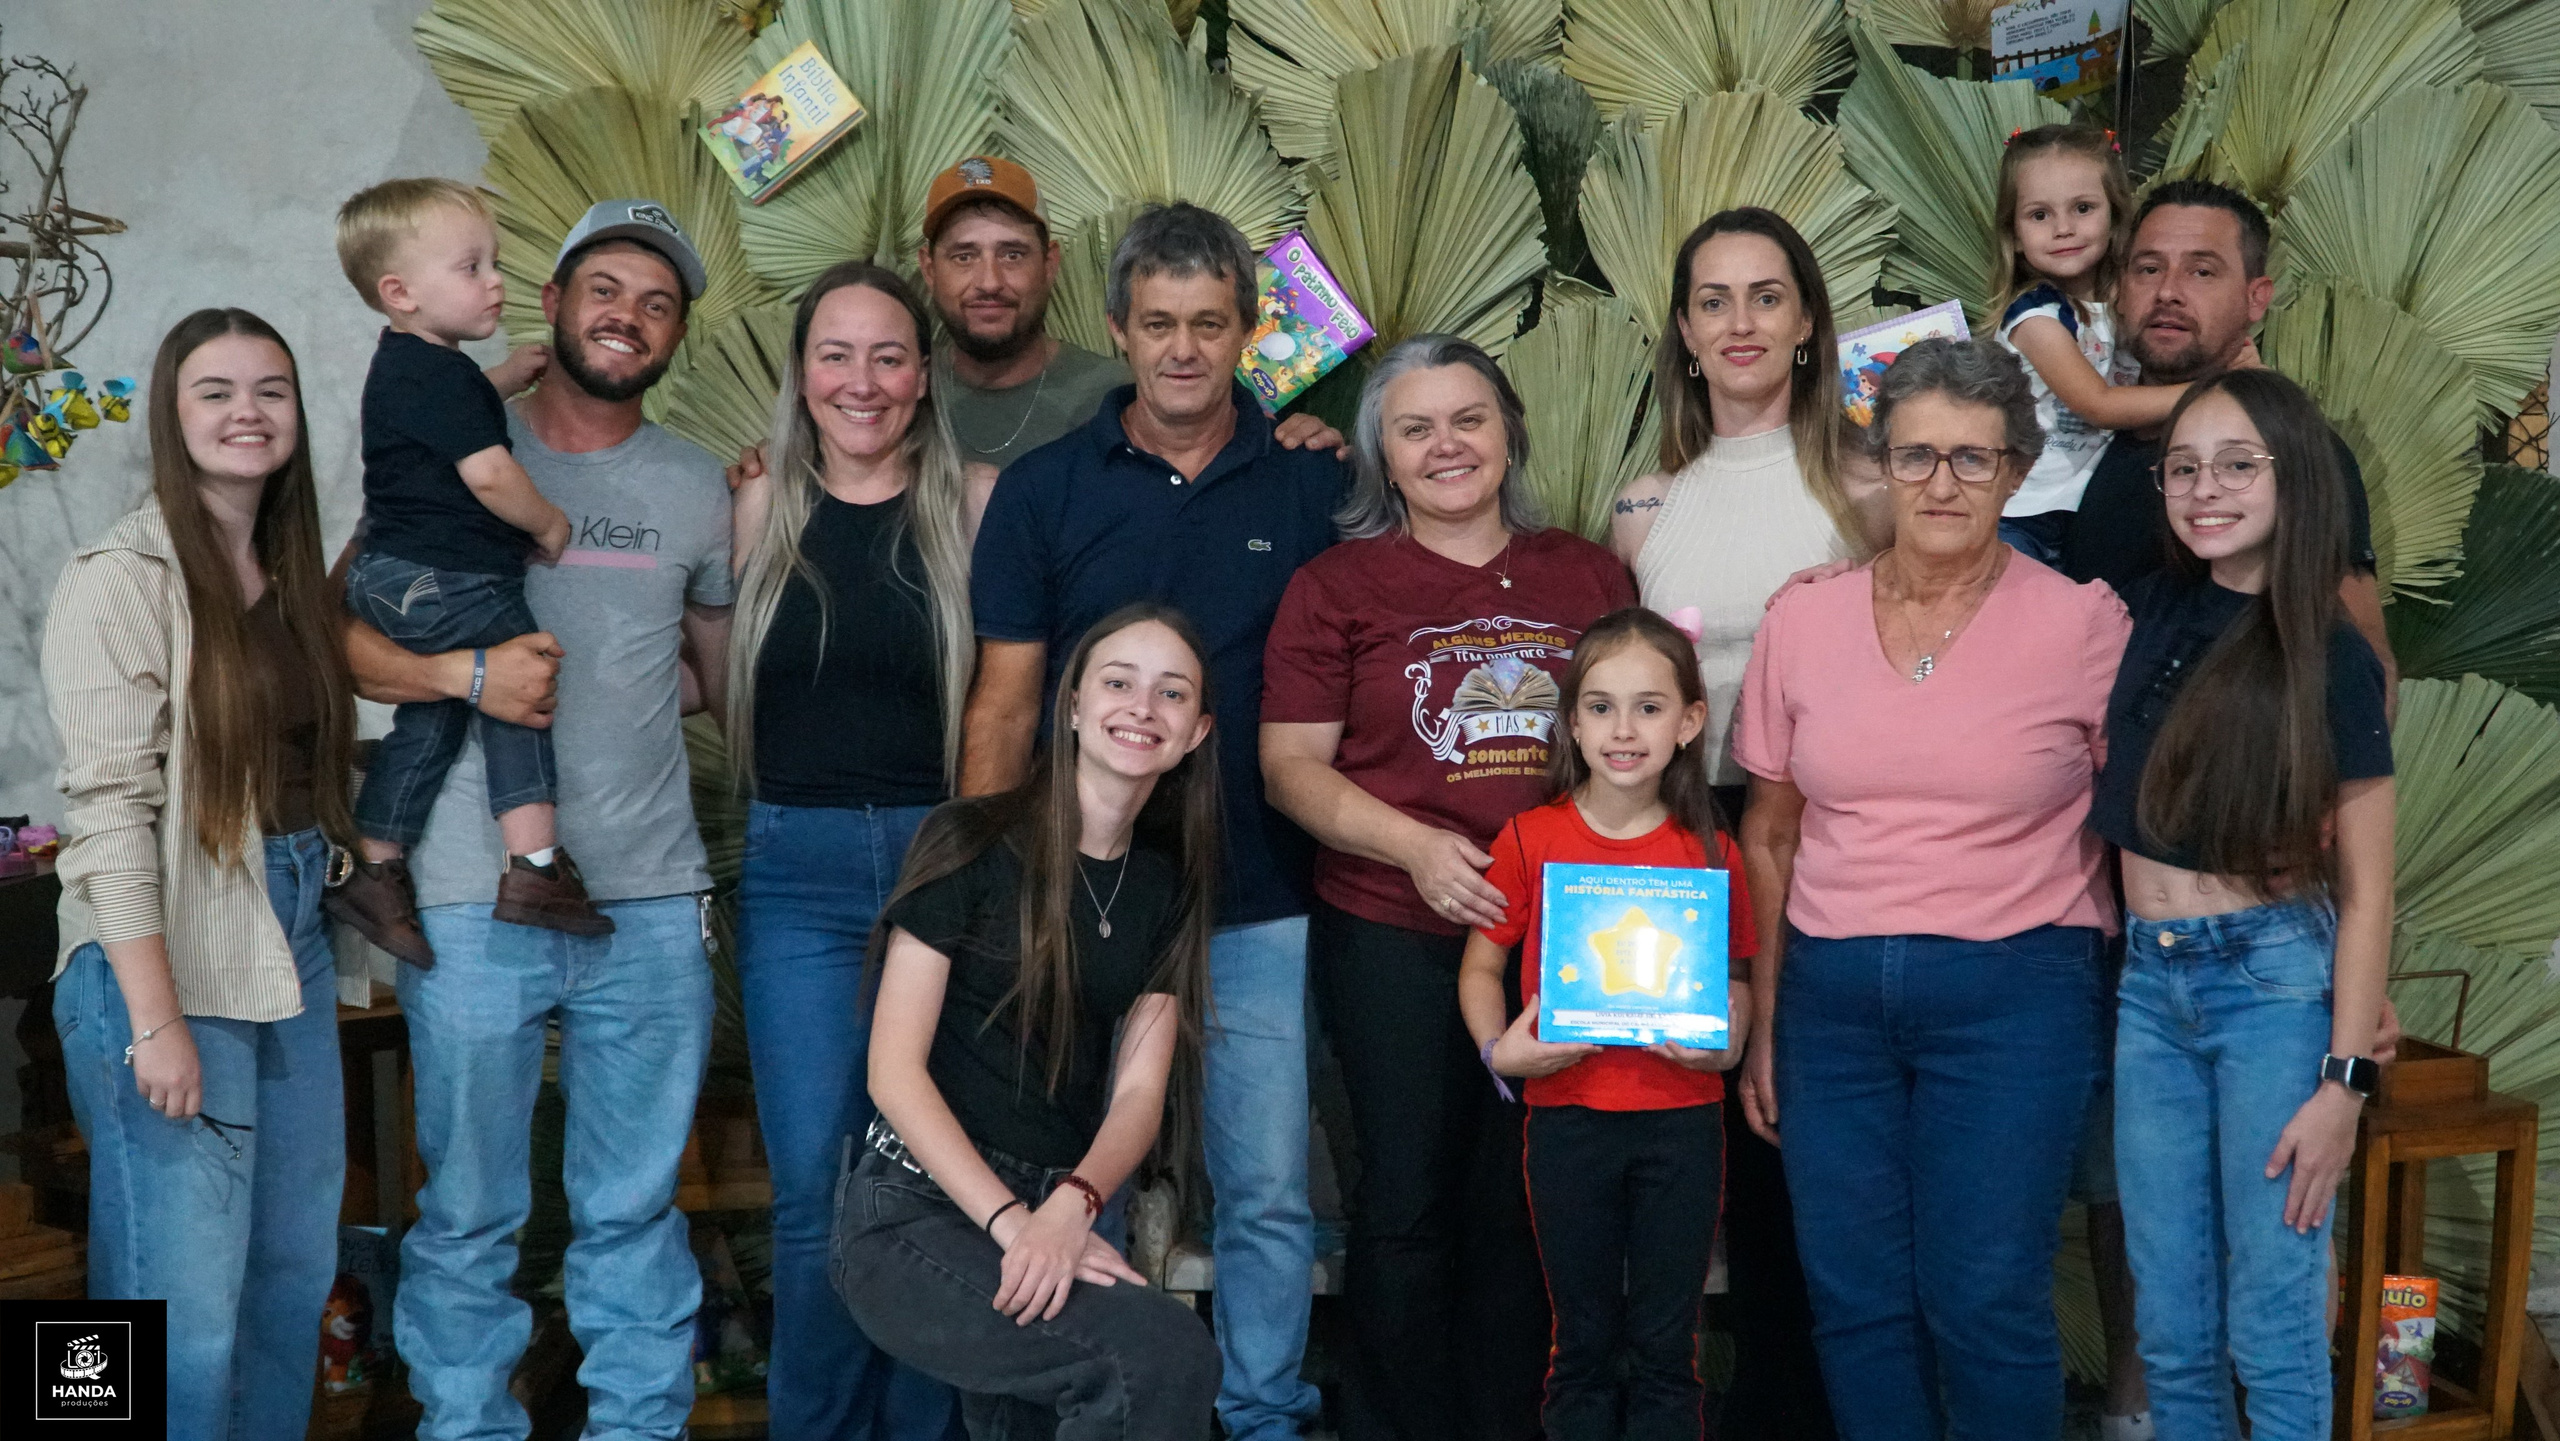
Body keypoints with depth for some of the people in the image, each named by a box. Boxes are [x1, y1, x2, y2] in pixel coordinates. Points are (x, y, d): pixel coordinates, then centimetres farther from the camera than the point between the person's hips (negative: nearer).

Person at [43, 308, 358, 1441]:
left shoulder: (291, 574, 12)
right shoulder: (122, 580, -10)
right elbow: (108, 807, -15)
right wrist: (156, 1018, -19)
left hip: (292, 945, 8)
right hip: (166, 956, -8)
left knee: (296, 1270, 14)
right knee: (185, 1304, -5)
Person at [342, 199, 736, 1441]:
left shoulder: (698, 490, 12)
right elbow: (344, 632, -2)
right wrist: (462, 671, -17)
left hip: (651, 905, 2)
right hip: (475, 904, -2)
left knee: (634, 1211, 10)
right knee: (469, 1214, 5)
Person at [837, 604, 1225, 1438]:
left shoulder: (1166, 885, 8)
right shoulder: (973, 846, -8)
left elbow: (1139, 1092, 2)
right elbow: (894, 1070, -11)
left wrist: (1068, 1211, -19)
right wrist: (1013, 1223, -21)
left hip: (1055, 1220, 6)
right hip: (917, 1213, -6)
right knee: (1168, 1355, -25)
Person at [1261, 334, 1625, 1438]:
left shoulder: (1590, 575, 10)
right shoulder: (1339, 585, 2)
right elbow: (1291, 765, -3)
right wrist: (1416, 847, -17)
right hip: (1395, 939, -2)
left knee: (1525, 1207, 10)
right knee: (1407, 1207, 5)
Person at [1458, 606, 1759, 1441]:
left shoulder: (1710, 854, 0)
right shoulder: (1530, 841, -2)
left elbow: (1737, 978, 9)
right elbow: (1481, 966, 4)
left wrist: (1727, 1042, -11)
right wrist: (1498, 1048, -13)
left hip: (1682, 1120, 1)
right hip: (1568, 1115, 0)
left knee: (1665, 1349, 9)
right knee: (1584, 1343, 10)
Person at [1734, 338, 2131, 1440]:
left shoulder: (2082, 623, -3)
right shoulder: (1803, 621, 5)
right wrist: (1763, 1020, 11)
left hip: (2013, 990, -3)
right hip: (1832, 994, 3)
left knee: (1985, 1298, -4)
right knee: (1854, 1299, 6)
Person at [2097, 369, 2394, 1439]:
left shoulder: (2331, 660, -8)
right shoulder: (2145, 616, 4)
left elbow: (2364, 890, -7)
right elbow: (2091, 784, 18)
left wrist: (2345, 1079, -10)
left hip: (2274, 980, -4)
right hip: (2148, 980, 4)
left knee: (2271, 1327, 2)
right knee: (2171, 1327, 11)